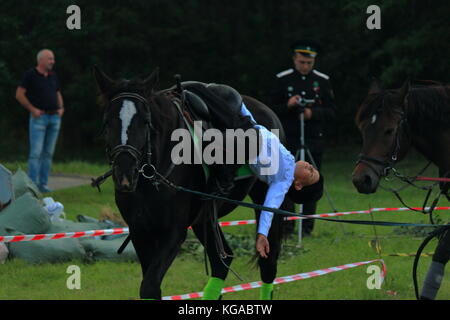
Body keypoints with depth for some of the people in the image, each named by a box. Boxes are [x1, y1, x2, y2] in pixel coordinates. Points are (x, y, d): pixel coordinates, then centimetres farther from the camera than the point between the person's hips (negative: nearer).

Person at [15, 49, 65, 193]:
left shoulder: (53, 76, 13)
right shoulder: (30, 75, -5)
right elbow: (19, 94, -6)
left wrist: (61, 108, 8)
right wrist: (32, 109, -11)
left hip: (54, 117, 6)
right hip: (39, 117, -6)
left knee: (48, 153, 6)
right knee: (36, 152, -10)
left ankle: (43, 184, 10)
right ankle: (32, 184, -9)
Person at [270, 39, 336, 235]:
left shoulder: (322, 81, 6)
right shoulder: (283, 80, 4)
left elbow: (332, 112, 4)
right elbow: (273, 110, 4)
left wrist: (313, 113, -14)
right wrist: (288, 105, -16)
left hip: (314, 140, 1)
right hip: (288, 140, -1)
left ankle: (307, 227, 6)